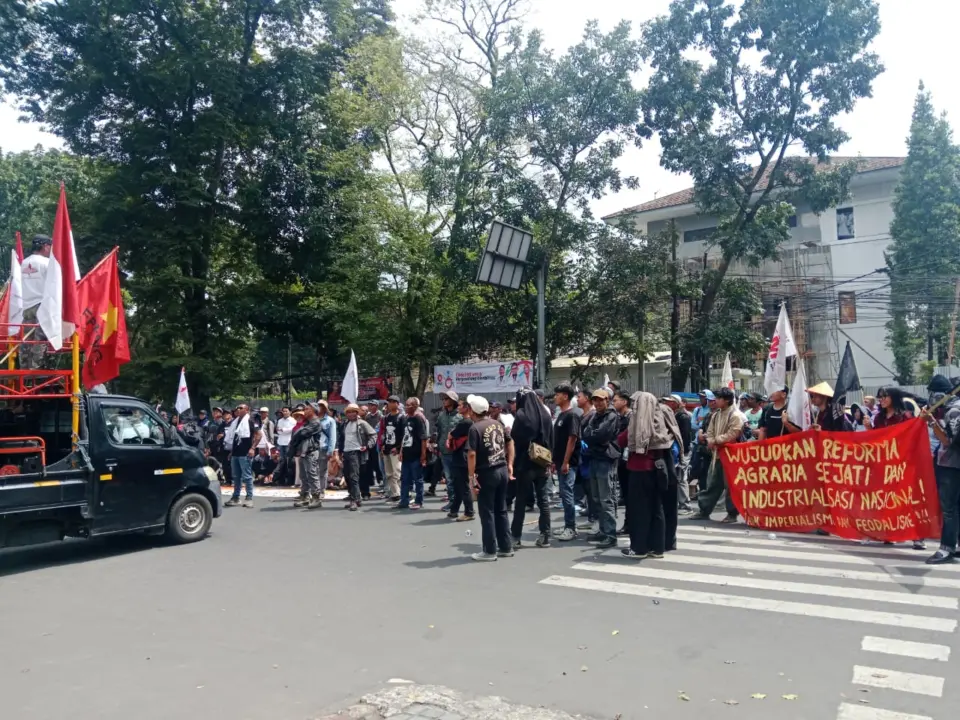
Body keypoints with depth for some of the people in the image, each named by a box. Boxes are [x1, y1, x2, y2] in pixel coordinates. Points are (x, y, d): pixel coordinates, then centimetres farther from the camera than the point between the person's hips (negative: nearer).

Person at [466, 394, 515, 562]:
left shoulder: (475, 428, -14)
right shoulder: (498, 423, 8)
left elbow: (472, 454, -21)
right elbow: (510, 442, 15)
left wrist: (472, 477, -17)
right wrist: (510, 464, 17)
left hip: (487, 473, -7)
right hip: (502, 470, 7)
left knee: (487, 512, 3)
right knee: (501, 510, 16)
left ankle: (490, 551, 8)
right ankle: (505, 548, 21)